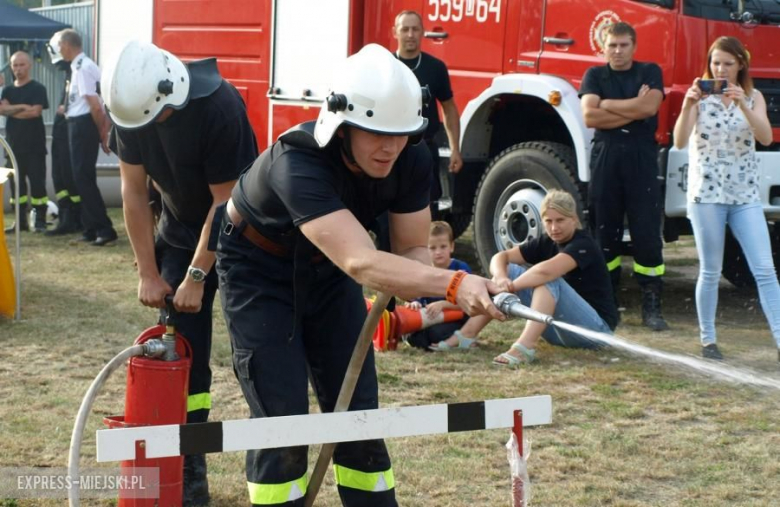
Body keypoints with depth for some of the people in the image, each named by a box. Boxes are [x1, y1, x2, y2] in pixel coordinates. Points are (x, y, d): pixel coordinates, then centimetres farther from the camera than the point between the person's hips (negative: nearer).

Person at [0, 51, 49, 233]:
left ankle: (40, 220, -3)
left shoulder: (38, 88, -2)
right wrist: (22, 106, -14)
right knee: (16, 182, 6)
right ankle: (21, 221, 12)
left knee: (37, 181, -6)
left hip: (34, 144, -5)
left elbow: (35, 111, -14)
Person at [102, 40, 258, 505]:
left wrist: (196, 277, -22)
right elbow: (135, 192, -7)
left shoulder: (220, 107, -30)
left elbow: (226, 200, -25)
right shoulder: (129, 105, -14)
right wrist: (149, 273, -8)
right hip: (178, 232, 4)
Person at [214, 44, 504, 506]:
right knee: (282, 415, -10)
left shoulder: (412, 162, -21)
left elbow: (413, 250, -11)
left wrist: (403, 298, -34)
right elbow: (361, 263, -50)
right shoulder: (297, 164, -39)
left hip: (326, 268, 5)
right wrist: (454, 285, -62)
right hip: (260, 269, -5)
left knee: (357, 411, 3)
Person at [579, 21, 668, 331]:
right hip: (605, 159, 1)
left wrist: (607, 104, -3)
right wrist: (632, 110, -8)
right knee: (605, 233, 4)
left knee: (647, 234, -5)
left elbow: (649, 107, -11)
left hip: (642, 160, -1)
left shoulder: (650, 72, 9)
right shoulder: (594, 76, 10)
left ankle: (651, 306, -2)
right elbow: (590, 117, -6)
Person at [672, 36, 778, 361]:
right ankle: (707, 340, 16)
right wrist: (687, 105, -27)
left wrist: (742, 105, -24)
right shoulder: (700, 97, 0)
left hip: (745, 195, 2)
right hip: (706, 193, -2)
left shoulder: (753, 98, 5)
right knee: (710, 272, 4)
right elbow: (680, 142, -12)